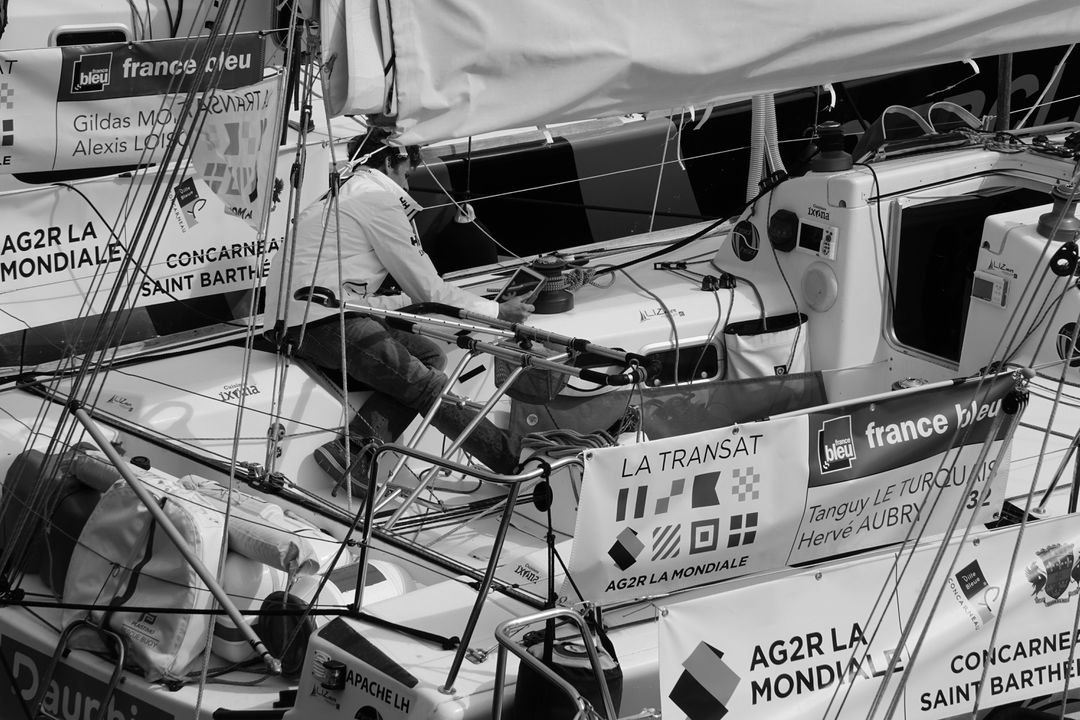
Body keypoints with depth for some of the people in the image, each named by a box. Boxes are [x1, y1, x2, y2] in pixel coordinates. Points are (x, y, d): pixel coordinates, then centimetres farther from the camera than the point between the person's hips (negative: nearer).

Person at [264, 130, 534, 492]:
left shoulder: (342, 194, 28)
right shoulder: (379, 197, -2)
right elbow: (426, 287, 0)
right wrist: (497, 310, 9)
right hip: (323, 322, -10)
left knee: (430, 354, 4)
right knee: (429, 385, -12)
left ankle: (354, 448, -11)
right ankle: (519, 466, -12)